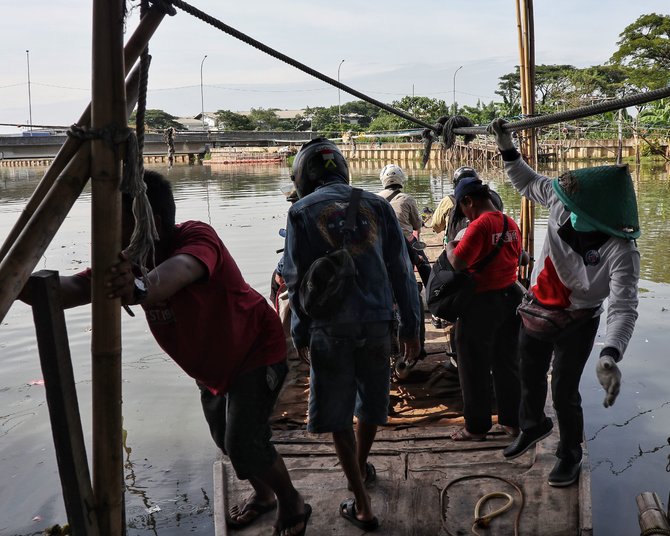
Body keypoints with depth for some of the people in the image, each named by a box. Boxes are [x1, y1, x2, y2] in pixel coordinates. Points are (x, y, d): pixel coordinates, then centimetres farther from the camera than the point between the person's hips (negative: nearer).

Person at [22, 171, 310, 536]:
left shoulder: (197, 238, -33)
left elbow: (178, 271, -58)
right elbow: (78, 288, -28)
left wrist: (141, 289, -80)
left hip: (257, 352, -7)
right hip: (211, 365, 8)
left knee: (245, 443, -13)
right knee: (224, 438, 18)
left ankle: (292, 505, 15)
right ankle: (262, 494, 47)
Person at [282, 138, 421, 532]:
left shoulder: (302, 212, -2)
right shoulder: (377, 205, 5)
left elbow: (297, 280, -2)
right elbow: (401, 270, 5)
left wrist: (300, 334, 8)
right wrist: (411, 327, 11)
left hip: (330, 327, -3)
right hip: (377, 322, 4)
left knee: (337, 416, 8)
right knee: (372, 403, 22)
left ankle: (363, 506, 10)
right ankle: (361, 467, 46)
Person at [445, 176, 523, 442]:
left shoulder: (480, 225, -20)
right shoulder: (511, 224, 5)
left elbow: (458, 262, -24)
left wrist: (450, 245, -5)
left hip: (482, 302, -8)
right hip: (510, 297, 8)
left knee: (475, 368, 5)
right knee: (507, 362, 17)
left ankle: (476, 427, 15)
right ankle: (511, 420, 27)